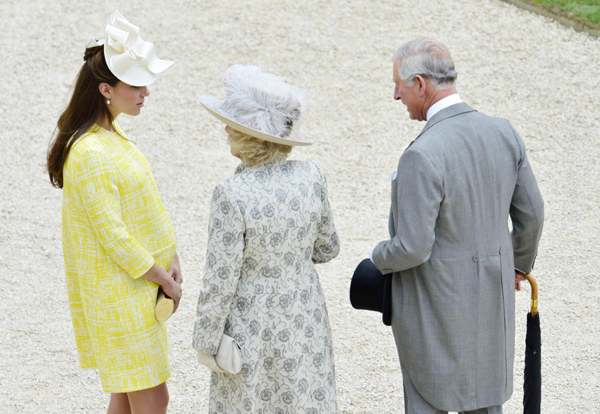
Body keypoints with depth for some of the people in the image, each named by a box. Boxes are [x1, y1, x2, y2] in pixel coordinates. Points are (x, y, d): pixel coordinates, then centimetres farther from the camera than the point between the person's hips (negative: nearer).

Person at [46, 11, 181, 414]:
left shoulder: (112, 136, 7)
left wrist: (172, 259, 3)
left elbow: (147, 205, 14)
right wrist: (166, 282, -13)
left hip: (139, 286, 10)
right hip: (119, 294, -10)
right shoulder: (90, 154, -24)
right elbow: (113, 235, -22)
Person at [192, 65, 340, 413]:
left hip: (251, 324, -4)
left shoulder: (232, 196, -24)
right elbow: (327, 248, 4)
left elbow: (220, 282, -18)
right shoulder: (311, 176, -10)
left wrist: (205, 342, -5)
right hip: (306, 317, 4)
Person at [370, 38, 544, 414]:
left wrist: (380, 258, -3)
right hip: (491, 296, 7)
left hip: (434, 303, -6)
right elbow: (531, 214, 4)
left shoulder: (422, 156, -28)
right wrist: (519, 262, 23)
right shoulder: (503, 133, -6)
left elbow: (413, 247, -26)